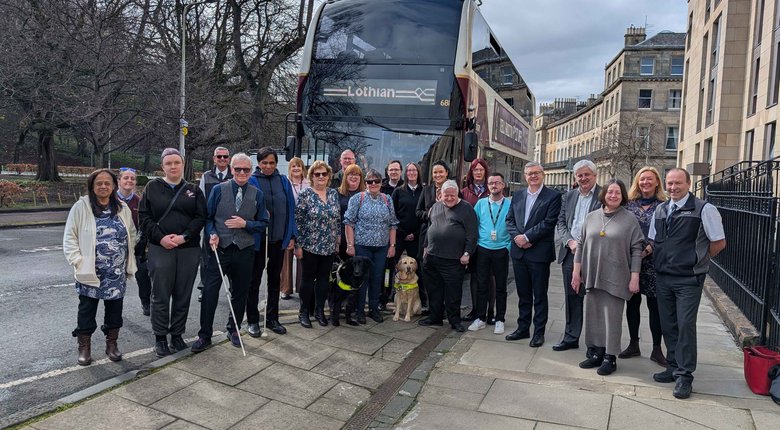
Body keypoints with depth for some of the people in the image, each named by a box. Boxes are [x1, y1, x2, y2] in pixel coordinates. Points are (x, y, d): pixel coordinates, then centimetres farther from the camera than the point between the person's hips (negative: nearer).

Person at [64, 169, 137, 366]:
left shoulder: (123, 209, 5)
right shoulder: (81, 207, -5)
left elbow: (131, 236, 13)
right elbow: (70, 238, -3)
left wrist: (129, 264, 8)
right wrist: (78, 262, -11)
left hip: (117, 273, 3)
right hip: (90, 272, -3)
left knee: (115, 309, 11)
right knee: (87, 310, 8)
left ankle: (112, 344, 27)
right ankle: (84, 347, 23)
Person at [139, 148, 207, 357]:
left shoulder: (194, 190, 9)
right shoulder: (152, 187, 6)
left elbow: (200, 217, 1)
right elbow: (144, 216, 2)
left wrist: (184, 237, -12)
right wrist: (161, 238, -10)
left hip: (188, 249, 1)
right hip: (160, 249, -1)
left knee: (183, 295, 7)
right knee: (160, 295, 2)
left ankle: (177, 335, 19)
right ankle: (160, 338, 14)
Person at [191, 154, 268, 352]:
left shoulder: (257, 194, 5)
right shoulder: (218, 190, 2)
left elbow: (263, 223, 6)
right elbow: (208, 217, 3)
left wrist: (245, 224, -10)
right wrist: (212, 234, -14)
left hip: (244, 251, 2)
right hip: (219, 247, -2)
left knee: (240, 293, 12)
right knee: (210, 292, -5)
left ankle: (234, 330, 30)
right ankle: (205, 335, 6)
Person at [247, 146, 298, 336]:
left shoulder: (284, 182, 6)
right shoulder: (252, 181, -5)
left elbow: (290, 209, 7)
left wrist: (291, 235, 3)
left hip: (279, 238, 4)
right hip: (258, 239, -4)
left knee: (275, 279, 13)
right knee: (254, 280, 7)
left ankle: (272, 318, 25)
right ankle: (252, 320, 18)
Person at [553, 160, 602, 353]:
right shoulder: (569, 196, 12)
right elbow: (561, 223, 11)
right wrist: (570, 242, -6)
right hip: (570, 252, 5)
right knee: (572, 297, 12)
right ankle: (571, 337, 23)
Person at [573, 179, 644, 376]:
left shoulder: (630, 219, -3)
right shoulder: (591, 217, 7)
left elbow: (636, 250, -4)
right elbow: (581, 245, 9)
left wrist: (634, 277, -8)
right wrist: (576, 272, 5)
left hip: (615, 278, -4)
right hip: (592, 276, 4)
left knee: (612, 318, 1)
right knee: (594, 315, 11)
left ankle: (610, 357, 13)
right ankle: (596, 353, 23)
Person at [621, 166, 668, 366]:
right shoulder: (630, 203, 7)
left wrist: (649, 249, -16)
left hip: (653, 261, -3)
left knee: (654, 304, 3)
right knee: (632, 302, 10)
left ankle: (657, 349, 13)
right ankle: (633, 345, 22)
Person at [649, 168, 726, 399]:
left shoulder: (704, 210, -9)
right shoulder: (660, 210, 9)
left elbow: (719, 243, -3)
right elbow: (652, 240, 20)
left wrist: (696, 260, 2)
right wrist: (663, 259, 10)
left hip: (688, 280, -5)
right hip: (663, 278, 6)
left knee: (685, 326, -5)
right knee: (668, 325, 13)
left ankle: (684, 376, 6)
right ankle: (673, 367, 27)